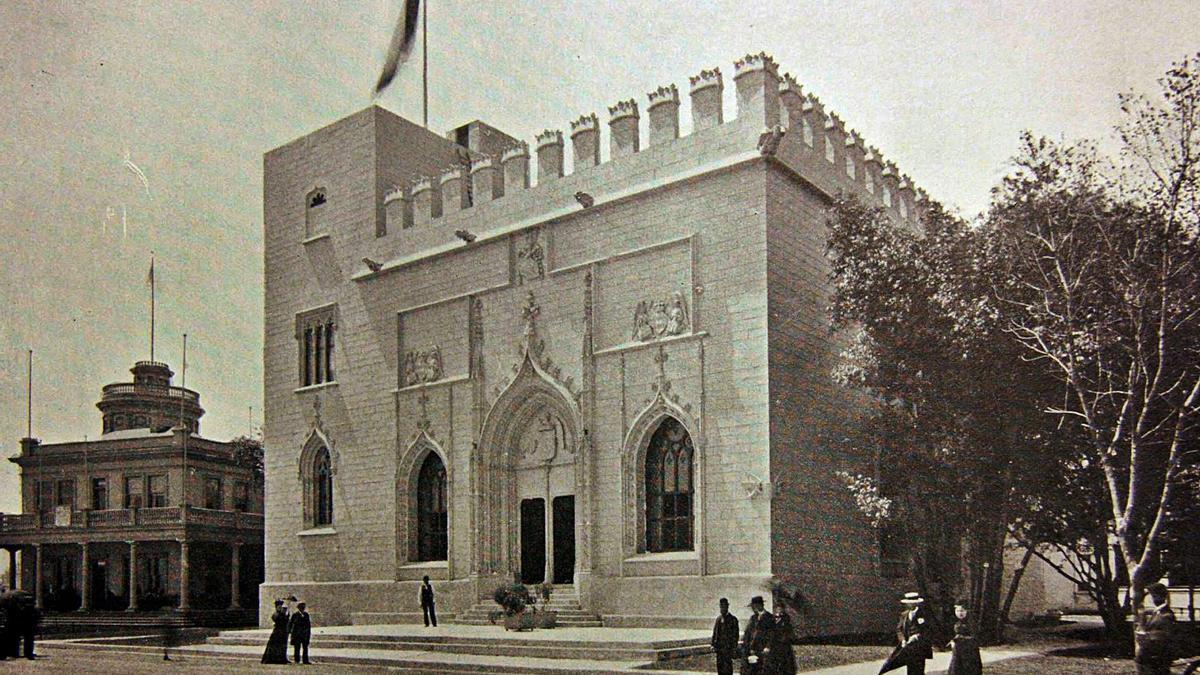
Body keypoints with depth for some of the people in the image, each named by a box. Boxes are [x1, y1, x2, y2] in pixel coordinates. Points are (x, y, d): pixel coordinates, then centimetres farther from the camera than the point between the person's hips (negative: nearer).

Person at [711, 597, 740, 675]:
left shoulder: (733, 619, -3)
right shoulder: (718, 619, 14)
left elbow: (735, 635, -6)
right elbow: (715, 632, 17)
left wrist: (734, 648, -11)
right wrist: (713, 644, 8)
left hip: (728, 648, -6)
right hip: (719, 648, 6)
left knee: (727, 667, -8)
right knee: (720, 667, 8)